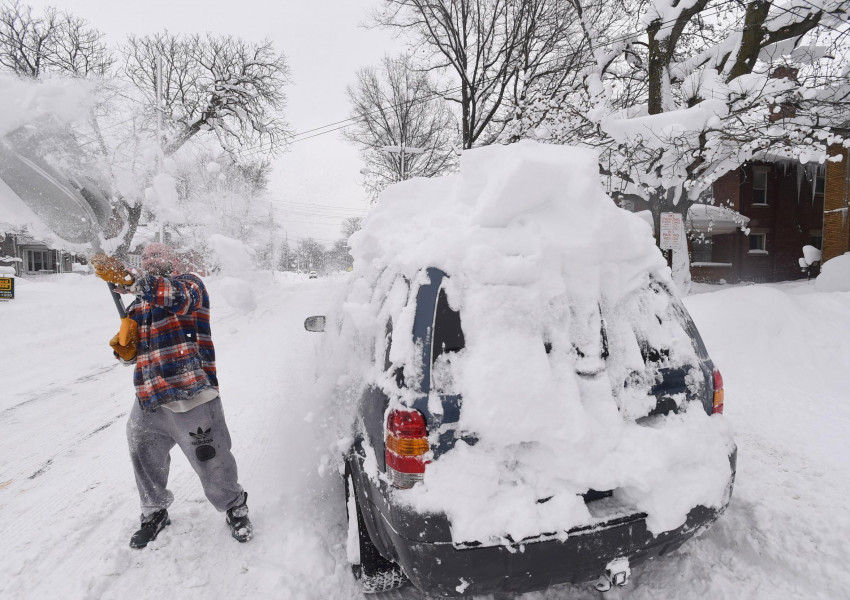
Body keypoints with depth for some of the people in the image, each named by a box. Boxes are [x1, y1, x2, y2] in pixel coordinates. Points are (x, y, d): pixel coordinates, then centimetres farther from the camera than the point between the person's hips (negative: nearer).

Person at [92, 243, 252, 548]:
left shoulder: (189, 283, 1)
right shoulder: (137, 306, 20)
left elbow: (176, 296, -25)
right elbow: (131, 354, 22)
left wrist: (128, 280, -33)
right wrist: (124, 347, -2)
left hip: (191, 398, -7)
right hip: (148, 400, 7)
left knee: (211, 462, 0)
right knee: (145, 461, 18)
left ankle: (235, 508, 25)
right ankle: (155, 513, 44)